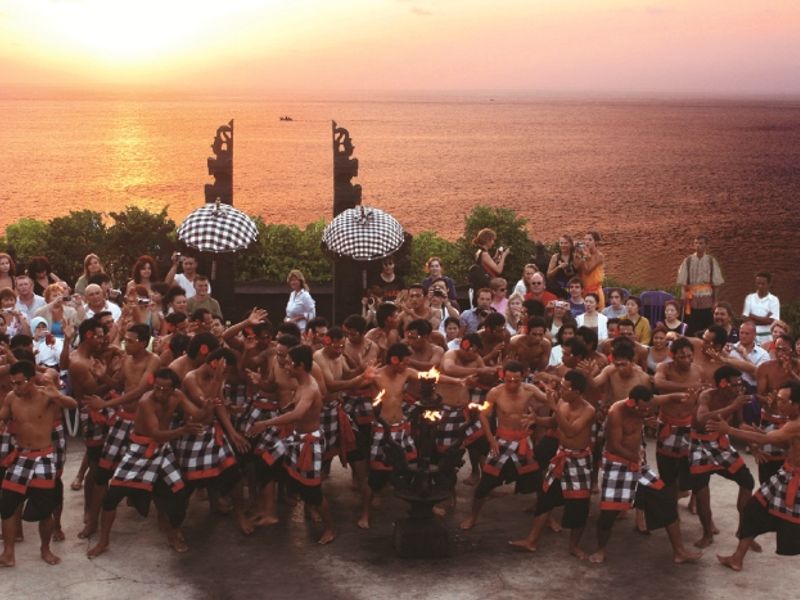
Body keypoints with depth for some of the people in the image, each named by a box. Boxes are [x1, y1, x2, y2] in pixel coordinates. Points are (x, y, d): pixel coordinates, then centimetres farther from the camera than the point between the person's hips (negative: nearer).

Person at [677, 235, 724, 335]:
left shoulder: (711, 261, -1)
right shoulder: (688, 260, 0)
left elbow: (716, 283, 2)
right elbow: (683, 282, 0)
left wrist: (714, 302, 1)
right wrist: (684, 299, -6)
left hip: (707, 300, 0)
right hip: (691, 299, 0)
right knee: (691, 329, 2)